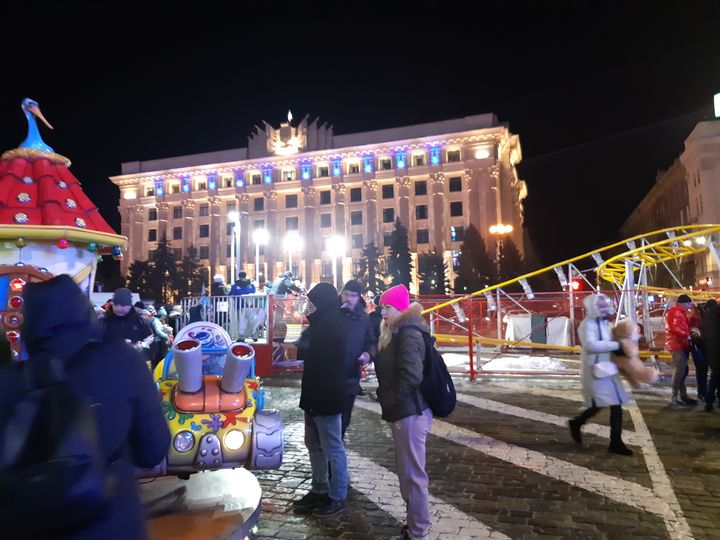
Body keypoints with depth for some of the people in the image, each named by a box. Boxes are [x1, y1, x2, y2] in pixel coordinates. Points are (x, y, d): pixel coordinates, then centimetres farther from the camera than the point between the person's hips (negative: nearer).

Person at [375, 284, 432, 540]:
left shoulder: (408, 333, -16)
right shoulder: (397, 332, 14)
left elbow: (411, 375, -26)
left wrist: (389, 402, -14)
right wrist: (386, 398, 7)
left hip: (410, 412, -10)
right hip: (405, 411, 10)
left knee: (413, 474, 0)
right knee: (407, 471, 18)